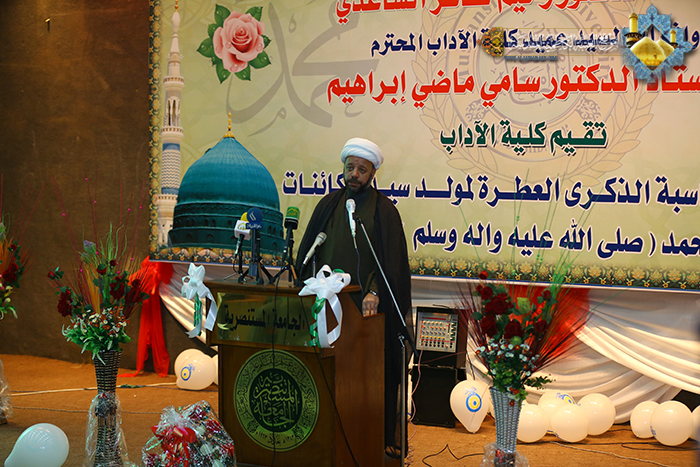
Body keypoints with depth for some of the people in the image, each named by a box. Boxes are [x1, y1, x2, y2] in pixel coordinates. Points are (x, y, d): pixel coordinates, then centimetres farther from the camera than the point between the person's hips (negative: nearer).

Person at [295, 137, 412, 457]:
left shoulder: (384, 211, -1)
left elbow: (391, 259, -10)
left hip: (368, 307, -3)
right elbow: (309, 250, 13)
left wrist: (374, 292, -24)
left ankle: (382, 438, 12)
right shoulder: (329, 204, 12)